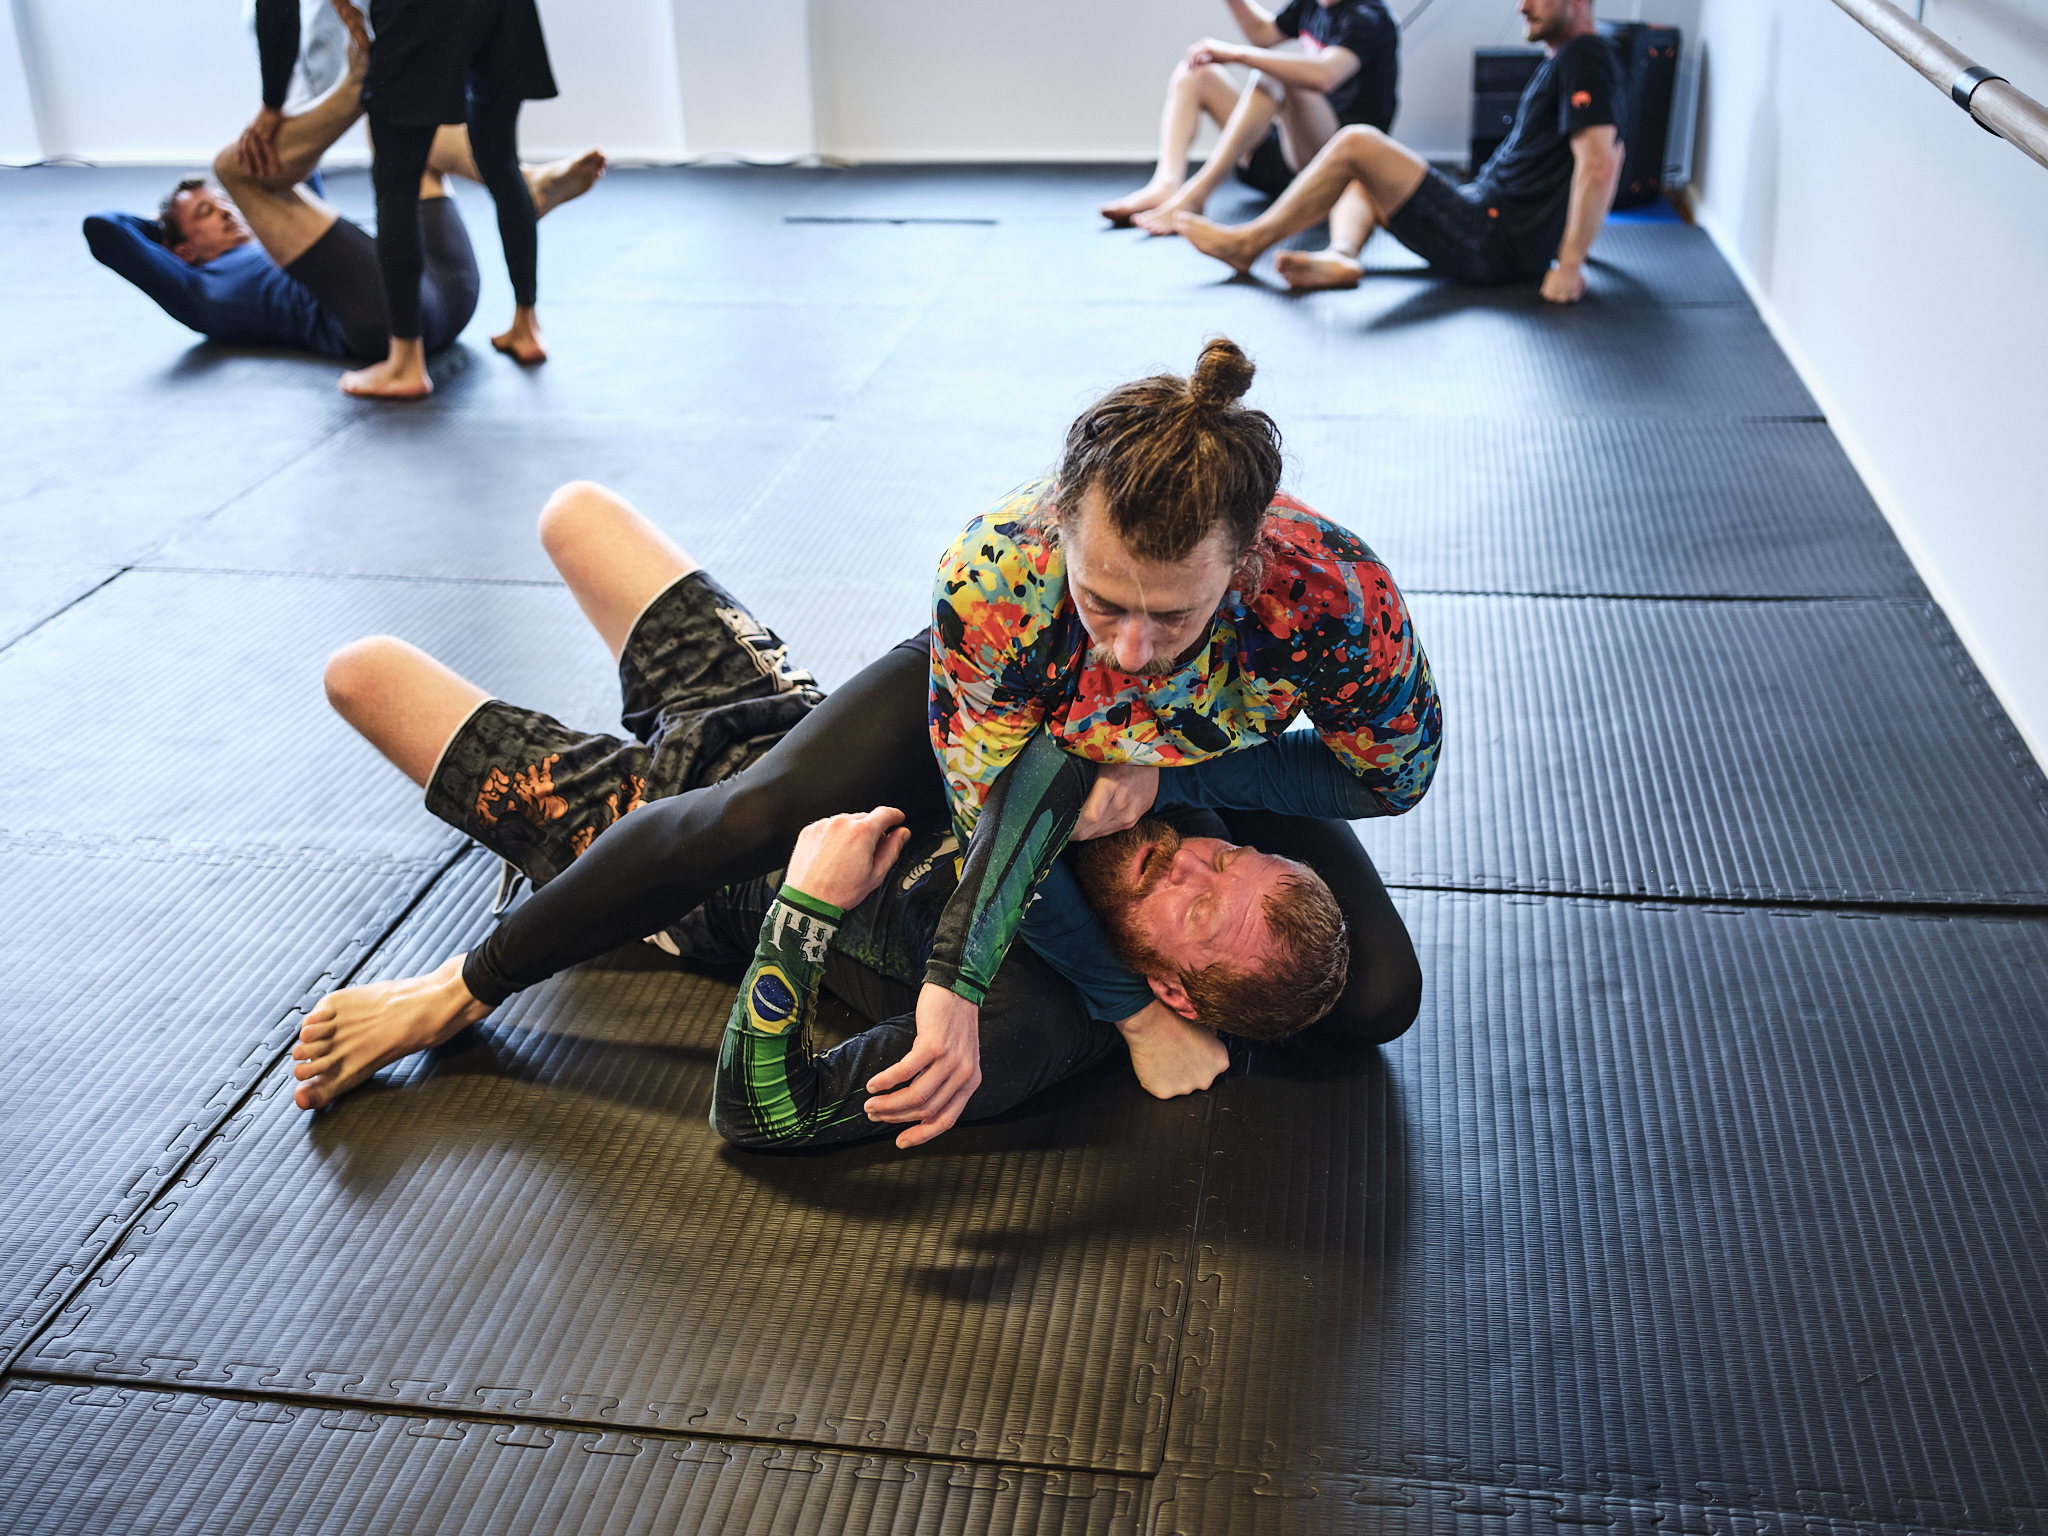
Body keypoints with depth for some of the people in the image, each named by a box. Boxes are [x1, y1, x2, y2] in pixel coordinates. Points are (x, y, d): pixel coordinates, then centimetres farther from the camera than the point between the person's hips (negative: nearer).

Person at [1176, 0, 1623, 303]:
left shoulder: (1585, 58, -14)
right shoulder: (1566, 59, 17)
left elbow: (1599, 164, -25)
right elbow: (1608, 158, 25)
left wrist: (1570, 266, -29)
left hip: (1497, 245, -11)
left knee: (1355, 145, -12)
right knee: (1357, 177, 19)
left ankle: (1248, 242, -2)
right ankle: (1341, 256, -11)